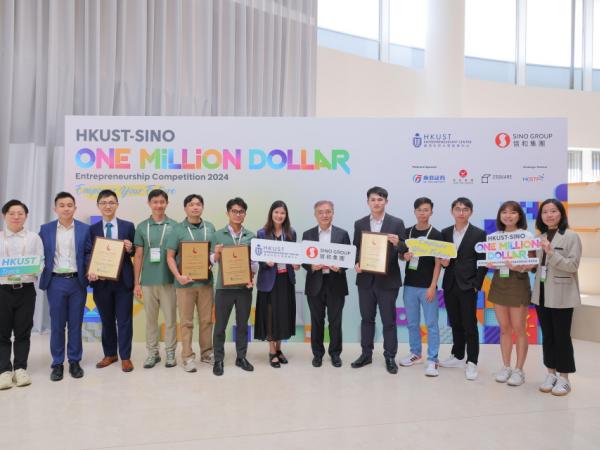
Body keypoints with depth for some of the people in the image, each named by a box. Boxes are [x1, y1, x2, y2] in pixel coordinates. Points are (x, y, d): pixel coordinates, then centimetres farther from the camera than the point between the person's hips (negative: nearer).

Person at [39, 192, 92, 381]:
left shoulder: (84, 229, 2)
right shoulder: (46, 229, 4)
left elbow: (89, 253, 3)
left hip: (77, 281, 0)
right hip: (55, 282, 0)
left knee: (75, 324, 8)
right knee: (57, 324, 7)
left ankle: (74, 361, 19)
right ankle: (57, 363, 18)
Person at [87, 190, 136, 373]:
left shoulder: (128, 226, 2)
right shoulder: (92, 229, 4)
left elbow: (135, 252, 5)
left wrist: (130, 249, -17)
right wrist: (90, 272, -14)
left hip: (123, 280, -1)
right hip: (101, 281, 2)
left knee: (124, 320, 4)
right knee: (106, 320, 14)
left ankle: (125, 357, 15)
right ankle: (110, 354, 28)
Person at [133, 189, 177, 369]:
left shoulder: (174, 226, 0)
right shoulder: (142, 227, 4)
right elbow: (138, 257, 6)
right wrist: (136, 283, 3)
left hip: (169, 280, -1)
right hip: (148, 281, 1)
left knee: (170, 319, 6)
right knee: (151, 319, 11)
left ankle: (170, 352, 19)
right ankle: (152, 352, 23)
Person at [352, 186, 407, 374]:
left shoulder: (397, 223, -2)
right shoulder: (359, 224, 6)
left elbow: (405, 251, -3)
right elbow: (356, 249, 8)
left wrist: (398, 243, -24)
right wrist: (356, 264, -10)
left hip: (388, 280, -3)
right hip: (365, 279, 3)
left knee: (389, 320, 5)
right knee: (366, 318, 12)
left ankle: (390, 357, 18)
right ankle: (366, 354, 25)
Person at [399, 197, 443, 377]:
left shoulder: (435, 235, -5)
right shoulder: (408, 232, 6)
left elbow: (438, 263, -7)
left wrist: (432, 286, -13)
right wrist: (404, 256, -8)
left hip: (427, 286, -4)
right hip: (409, 284, 4)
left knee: (431, 323, 1)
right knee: (412, 322, 13)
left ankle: (432, 360, 8)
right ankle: (415, 353, 28)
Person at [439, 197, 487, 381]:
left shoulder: (479, 234, -3)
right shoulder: (445, 233, 9)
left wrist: (476, 285, -10)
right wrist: (443, 261, -9)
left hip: (467, 286, -4)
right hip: (449, 285, 4)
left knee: (470, 325, 0)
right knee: (455, 324, 14)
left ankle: (471, 362, 11)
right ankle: (458, 356, 28)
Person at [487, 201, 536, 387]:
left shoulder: (527, 236, -4)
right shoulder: (493, 237, 7)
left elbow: (534, 263, -6)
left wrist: (521, 268, -25)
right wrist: (490, 265, -10)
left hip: (518, 283, -4)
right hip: (498, 283, 4)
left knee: (519, 329, 2)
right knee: (504, 328, 11)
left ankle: (519, 370, 14)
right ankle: (505, 367, 21)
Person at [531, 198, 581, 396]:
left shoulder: (571, 236, -6)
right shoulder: (540, 238, 11)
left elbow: (573, 265, -15)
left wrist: (551, 253, -24)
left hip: (561, 295, -5)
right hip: (542, 294, 6)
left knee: (561, 336, 1)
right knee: (547, 336, 11)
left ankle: (563, 378, 14)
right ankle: (551, 374, 23)